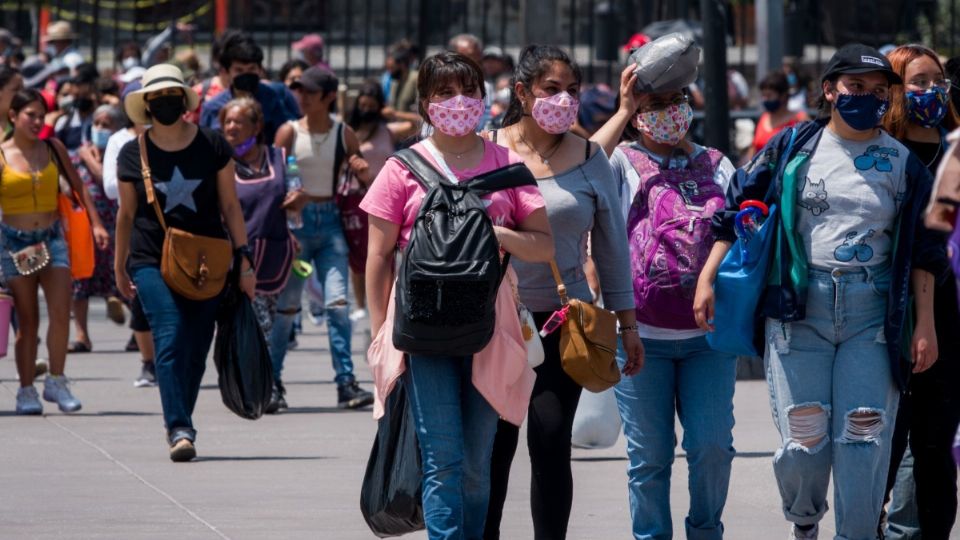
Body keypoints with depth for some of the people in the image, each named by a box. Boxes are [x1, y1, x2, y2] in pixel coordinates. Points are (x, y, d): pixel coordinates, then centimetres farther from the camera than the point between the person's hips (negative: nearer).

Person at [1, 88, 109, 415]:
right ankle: (26, 391, 8)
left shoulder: (53, 149, 5)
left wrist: (95, 223, 8)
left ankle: (56, 382, 0)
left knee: (60, 311, -12)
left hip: (52, 238, 2)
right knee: (27, 319, 0)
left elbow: (77, 186, 14)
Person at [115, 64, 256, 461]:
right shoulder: (133, 154, 3)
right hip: (152, 261, -1)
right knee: (170, 341, -18)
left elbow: (230, 206, 8)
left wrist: (244, 258, 4)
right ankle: (180, 430, -24)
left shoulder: (212, 146, 4)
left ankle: (179, 423, 19)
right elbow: (126, 214, 13)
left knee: (196, 352, 3)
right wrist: (120, 267, 18)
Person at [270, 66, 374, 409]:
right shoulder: (289, 132, 1)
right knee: (287, 306, 4)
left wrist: (363, 172, -12)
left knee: (337, 303, -11)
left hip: (330, 224, 1)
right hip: (296, 221, -1)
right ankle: (271, 379, 19)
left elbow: (366, 182, 12)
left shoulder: (344, 134, 5)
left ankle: (346, 384, -12)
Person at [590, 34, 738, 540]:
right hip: (641, 335, -2)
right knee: (649, 454, 3)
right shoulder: (624, 161, 3)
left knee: (712, 445, -3)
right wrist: (623, 110, -13)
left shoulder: (714, 165, 14)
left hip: (707, 332, 2)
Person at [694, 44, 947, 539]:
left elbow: (924, 251, 9)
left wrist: (925, 324, 3)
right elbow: (737, 209, 9)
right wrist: (707, 278, 2)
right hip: (799, 308, -1)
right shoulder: (794, 147, 6)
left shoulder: (903, 164, 8)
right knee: (803, 440, -2)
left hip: (873, 314, 1)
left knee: (864, 441, -7)